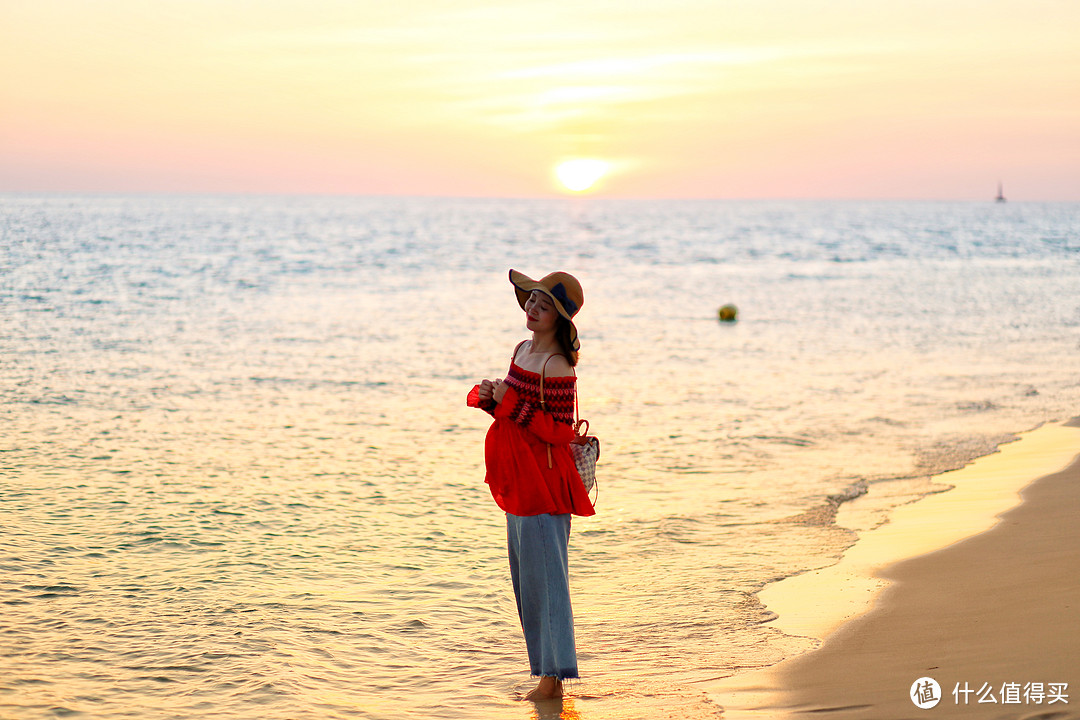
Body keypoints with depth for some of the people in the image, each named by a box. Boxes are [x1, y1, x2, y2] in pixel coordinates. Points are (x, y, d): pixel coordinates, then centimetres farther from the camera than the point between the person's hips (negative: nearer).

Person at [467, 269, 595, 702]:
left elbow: (560, 432, -19)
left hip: (543, 481, -9)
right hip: (519, 479, 9)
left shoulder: (556, 366, -16)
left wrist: (509, 402, -21)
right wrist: (487, 396, -3)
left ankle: (552, 677, 3)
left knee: (544, 575, -4)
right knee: (527, 579, 13)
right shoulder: (524, 349, 10)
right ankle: (549, 675, 20)